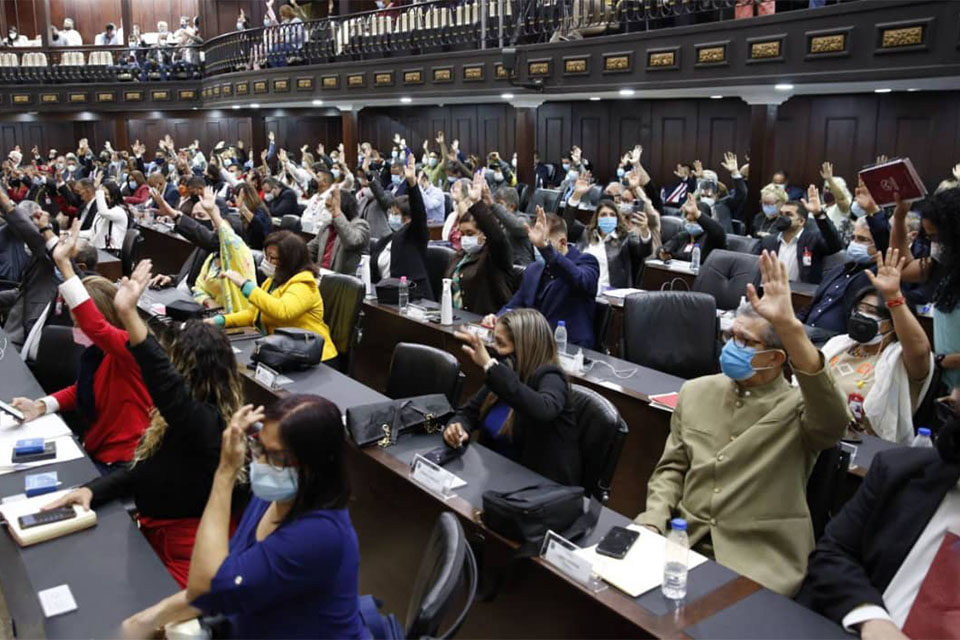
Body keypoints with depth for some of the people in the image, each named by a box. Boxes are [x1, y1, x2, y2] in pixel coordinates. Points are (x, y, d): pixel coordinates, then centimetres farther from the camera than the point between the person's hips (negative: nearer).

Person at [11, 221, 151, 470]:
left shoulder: (129, 347, -22)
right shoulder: (96, 350, 4)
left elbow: (94, 325, -41)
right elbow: (81, 390, 18)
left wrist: (64, 263, -42)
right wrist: (40, 406, -1)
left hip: (123, 465, -8)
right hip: (95, 452, 8)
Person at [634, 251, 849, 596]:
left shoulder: (797, 407, -2)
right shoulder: (695, 392, 12)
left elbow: (833, 421, -26)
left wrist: (790, 327, -35)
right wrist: (653, 519, -4)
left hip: (759, 562, -4)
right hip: (684, 541, 4)